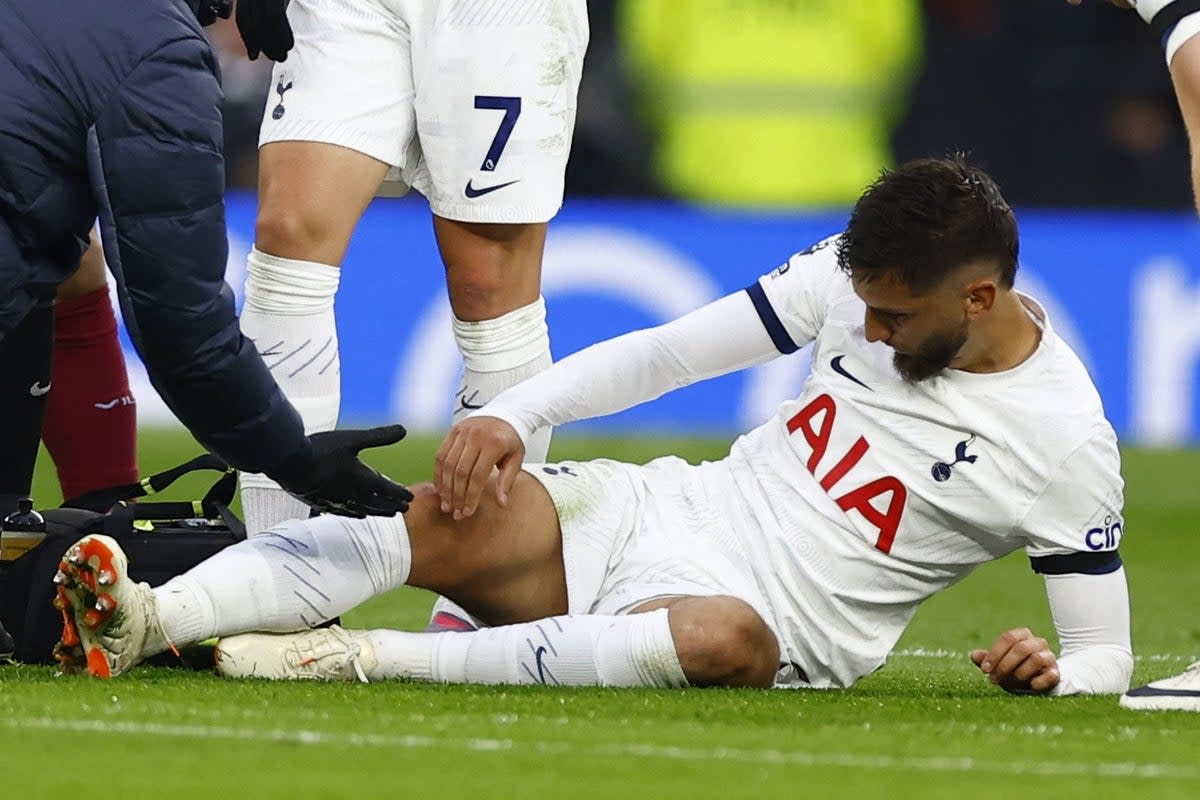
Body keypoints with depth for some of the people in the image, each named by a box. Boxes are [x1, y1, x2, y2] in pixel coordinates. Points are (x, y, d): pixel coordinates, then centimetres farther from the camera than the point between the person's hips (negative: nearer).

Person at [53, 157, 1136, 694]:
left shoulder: (1065, 443, -8)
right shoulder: (851, 278, 3)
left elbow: (1106, 654, -3)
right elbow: (669, 351, 8)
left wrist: (1049, 675, -26)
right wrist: (510, 416, -6)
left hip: (783, 630, -5)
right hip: (659, 511, 5)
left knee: (720, 638, -42)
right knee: (442, 517, -23)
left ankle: (361, 658, -39)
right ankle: (143, 621, -37)